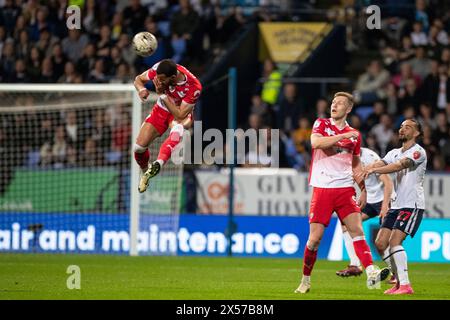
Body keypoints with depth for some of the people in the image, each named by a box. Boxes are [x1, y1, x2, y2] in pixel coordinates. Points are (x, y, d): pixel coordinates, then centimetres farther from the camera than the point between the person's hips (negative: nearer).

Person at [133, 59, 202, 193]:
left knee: (178, 127, -41)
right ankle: (145, 172, 24)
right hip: (161, 110, 4)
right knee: (139, 147, -9)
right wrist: (142, 89, -30)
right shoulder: (159, 69, -23)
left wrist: (162, 94, -35)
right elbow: (139, 79, -6)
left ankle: (158, 164, -59)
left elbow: (180, 115, -31)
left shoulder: (193, 87, -33)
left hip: (181, 113, -4)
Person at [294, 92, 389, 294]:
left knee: (357, 230, -14)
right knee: (315, 237, -2)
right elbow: (316, 142, -17)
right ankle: (305, 281, 14)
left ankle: (371, 273, -27)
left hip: (345, 189, 2)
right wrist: (343, 136, -17)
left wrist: (363, 190, 14)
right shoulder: (321, 124, 5)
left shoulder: (354, 135, 13)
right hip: (322, 189, -2)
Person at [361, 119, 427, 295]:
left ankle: (405, 285, -18)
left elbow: (401, 165, -26)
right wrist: (360, 171, -24)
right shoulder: (394, 153, 15)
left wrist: (375, 170, -39)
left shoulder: (418, 152, -9)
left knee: (394, 241, -20)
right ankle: (399, 281, 11)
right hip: (396, 205, 8)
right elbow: (379, 163, -2)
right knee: (380, 243, 2)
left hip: (412, 205, -8)